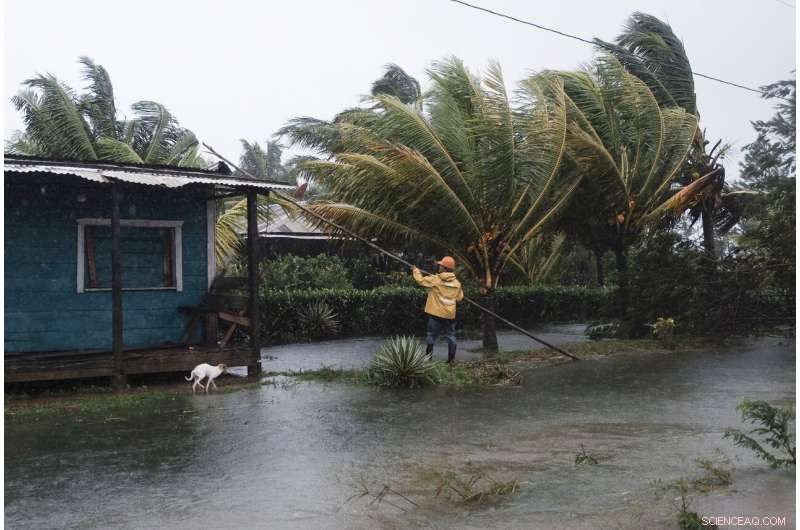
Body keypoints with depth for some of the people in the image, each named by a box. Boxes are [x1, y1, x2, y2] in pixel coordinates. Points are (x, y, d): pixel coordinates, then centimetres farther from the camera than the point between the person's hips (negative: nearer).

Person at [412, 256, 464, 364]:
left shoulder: (435, 279, -10)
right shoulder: (457, 283, 2)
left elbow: (421, 280, -4)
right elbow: (459, 298, 10)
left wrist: (416, 271, 14)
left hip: (436, 314, -3)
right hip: (450, 314, 3)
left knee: (431, 336, 6)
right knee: (450, 336, 10)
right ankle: (451, 360, 9)